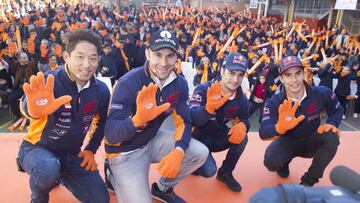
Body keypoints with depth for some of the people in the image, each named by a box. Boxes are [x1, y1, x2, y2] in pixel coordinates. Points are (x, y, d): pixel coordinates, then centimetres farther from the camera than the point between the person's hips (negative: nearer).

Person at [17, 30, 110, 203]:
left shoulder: (101, 90, -9)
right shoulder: (51, 82, -24)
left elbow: (102, 122, 9)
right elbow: (27, 106, -45)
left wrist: (91, 149, 3)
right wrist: (35, 109, -68)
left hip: (72, 154, 5)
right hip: (37, 148, -4)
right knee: (48, 168, -39)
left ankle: (60, 177, 30)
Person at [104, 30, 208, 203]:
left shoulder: (180, 83, -7)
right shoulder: (128, 84, -26)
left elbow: (183, 121, -3)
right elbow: (110, 135, -30)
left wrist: (178, 151, -23)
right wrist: (138, 119, -52)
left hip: (152, 140, 6)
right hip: (124, 151, -5)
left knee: (200, 153, -6)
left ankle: (163, 188, 18)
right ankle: (114, 177, 17)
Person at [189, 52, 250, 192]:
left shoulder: (241, 98, -7)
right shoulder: (203, 89, -23)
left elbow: (244, 118, 3)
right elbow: (193, 120, -34)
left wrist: (242, 125, -24)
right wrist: (209, 108, -58)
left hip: (219, 139, 5)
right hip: (199, 139, -4)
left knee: (241, 137, -23)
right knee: (209, 171, -25)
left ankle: (225, 173, 1)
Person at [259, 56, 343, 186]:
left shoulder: (322, 93, -16)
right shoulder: (274, 102, -21)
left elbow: (337, 110, 5)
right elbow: (263, 133, -33)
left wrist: (331, 124, -18)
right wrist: (280, 127, -56)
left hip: (311, 142, 2)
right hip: (287, 142, -1)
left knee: (332, 137, -29)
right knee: (271, 161, -30)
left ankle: (308, 181, -11)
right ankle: (284, 161, 12)